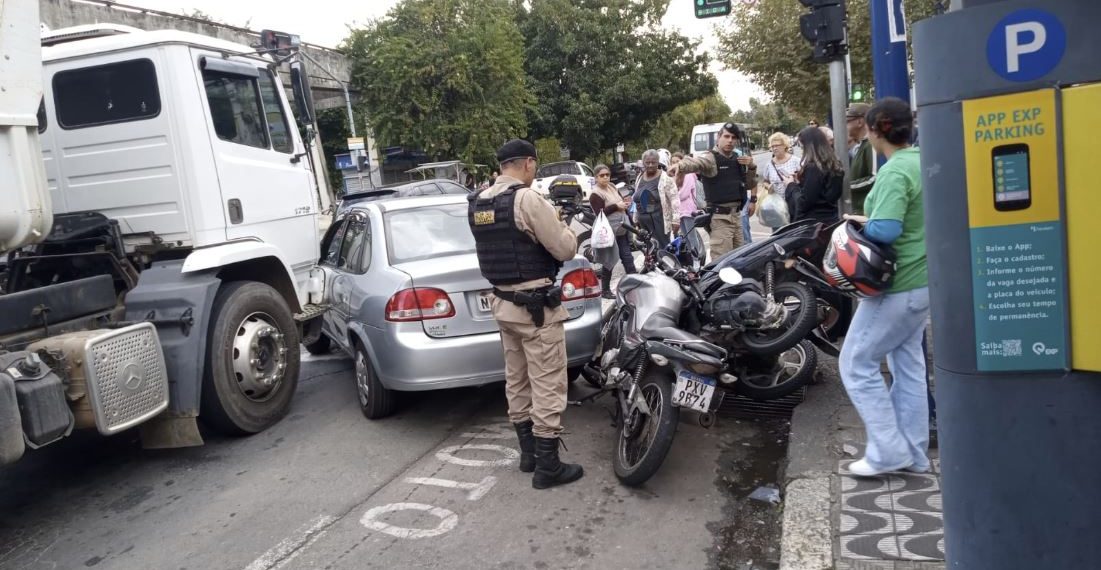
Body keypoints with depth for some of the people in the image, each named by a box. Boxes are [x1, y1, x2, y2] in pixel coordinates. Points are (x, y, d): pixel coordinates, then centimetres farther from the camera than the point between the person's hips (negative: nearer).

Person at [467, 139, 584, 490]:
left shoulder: (478, 203, 6)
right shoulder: (528, 199, -19)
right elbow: (565, 250, -15)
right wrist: (561, 228, 5)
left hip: (502, 302, 9)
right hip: (536, 305, -8)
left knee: (517, 381, 17)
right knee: (547, 386, 0)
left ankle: (528, 451, 29)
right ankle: (548, 466, 6)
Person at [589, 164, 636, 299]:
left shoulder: (613, 188, 12)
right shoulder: (595, 194, -13)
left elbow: (620, 202, 26)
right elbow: (599, 213, -22)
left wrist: (625, 204, 4)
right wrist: (616, 206, -23)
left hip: (621, 230, 7)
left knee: (627, 259, 9)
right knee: (609, 262, 2)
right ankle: (605, 291, 14)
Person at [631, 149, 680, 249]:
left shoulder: (665, 178, -6)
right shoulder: (639, 178, 13)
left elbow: (674, 199, -10)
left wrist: (676, 220, -15)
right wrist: (636, 220, 20)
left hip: (660, 220, -6)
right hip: (644, 221, 6)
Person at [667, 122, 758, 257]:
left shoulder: (738, 159, 13)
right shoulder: (711, 158, -9)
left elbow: (750, 185, 21)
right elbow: (695, 162, -32)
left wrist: (751, 167, 2)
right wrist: (680, 165, -54)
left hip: (737, 214, 8)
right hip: (720, 217, -8)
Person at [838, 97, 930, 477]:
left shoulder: (896, 171, -21)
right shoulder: (921, 160, 8)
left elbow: (885, 231, -31)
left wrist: (860, 223, -11)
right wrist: (872, 220, 10)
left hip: (897, 285, -10)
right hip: (921, 280, 10)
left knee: (857, 363, 1)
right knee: (909, 364, 15)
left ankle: (887, 452, 4)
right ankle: (913, 453, 22)